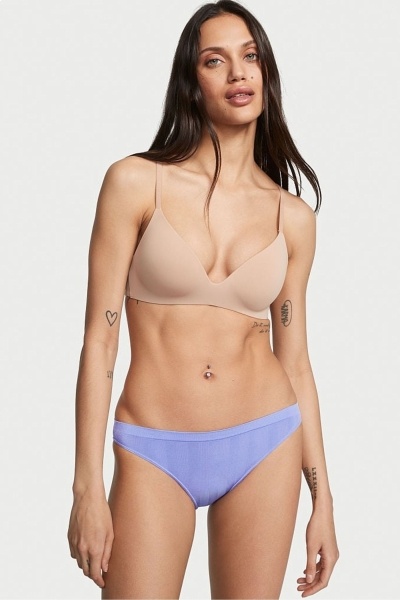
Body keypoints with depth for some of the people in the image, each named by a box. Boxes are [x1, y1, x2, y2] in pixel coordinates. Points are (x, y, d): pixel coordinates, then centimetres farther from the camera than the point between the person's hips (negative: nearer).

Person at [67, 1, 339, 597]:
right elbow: (99, 339, -5)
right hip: (155, 456, -2)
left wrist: (322, 497, 9)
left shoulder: (293, 217, 4)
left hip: (266, 446, 3)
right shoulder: (136, 181, -4)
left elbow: (295, 362, 9)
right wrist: (87, 487, -8)